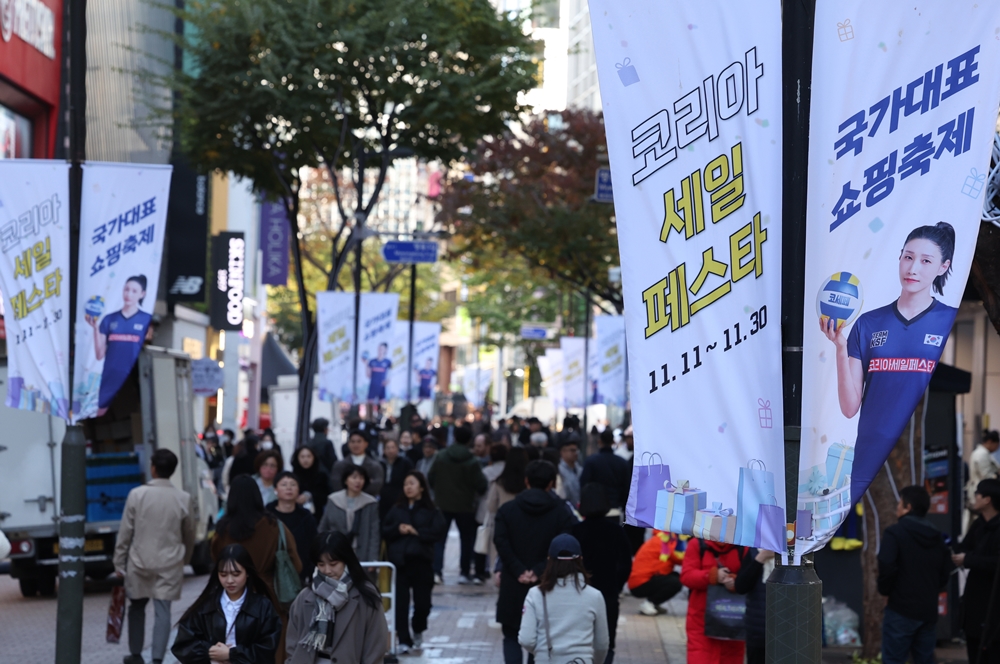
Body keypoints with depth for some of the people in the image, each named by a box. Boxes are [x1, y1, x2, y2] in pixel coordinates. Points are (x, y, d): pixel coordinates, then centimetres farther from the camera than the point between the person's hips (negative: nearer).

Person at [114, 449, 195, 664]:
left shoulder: (137, 494, -8)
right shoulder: (183, 499, -3)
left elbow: (125, 532, -5)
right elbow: (189, 534, 9)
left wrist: (119, 562, 4)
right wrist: (185, 558, 26)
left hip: (139, 562, 0)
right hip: (169, 564, 0)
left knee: (137, 607, 17)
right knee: (162, 611, -1)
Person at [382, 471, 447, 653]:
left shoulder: (432, 511, 4)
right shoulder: (396, 509, 11)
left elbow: (438, 532, -7)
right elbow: (384, 531, 7)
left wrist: (417, 532, -14)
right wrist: (397, 529, -11)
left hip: (422, 561, -1)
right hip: (399, 561, 1)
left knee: (422, 602, 2)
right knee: (400, 602, -4)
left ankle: (418, 632, 30)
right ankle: (404, 640, 0)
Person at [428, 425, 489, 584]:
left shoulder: (441, 456, -5)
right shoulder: (472, 462, -15)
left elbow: (431, 479, 0)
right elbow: (480, 485, -14)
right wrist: (478, 493, 8)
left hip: (443, 504, 2)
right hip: (465, 505, -2)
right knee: (467, 539, 10)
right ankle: (465, 572, 9)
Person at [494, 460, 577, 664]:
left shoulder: (507, 510, 2)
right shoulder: (562, 512, -1)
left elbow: (501, 543, -10)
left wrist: (518, 571, -11)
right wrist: (539, 571, -12)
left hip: (513, 587, 0)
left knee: (511, 637, 10)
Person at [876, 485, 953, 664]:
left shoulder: (895, 532, -8)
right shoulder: (937, 537, 12)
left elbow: (887, 567, -19)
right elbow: (945, 573, 13)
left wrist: (884, 590, -2)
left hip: (901, 609, -6)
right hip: (929, 610, 6)